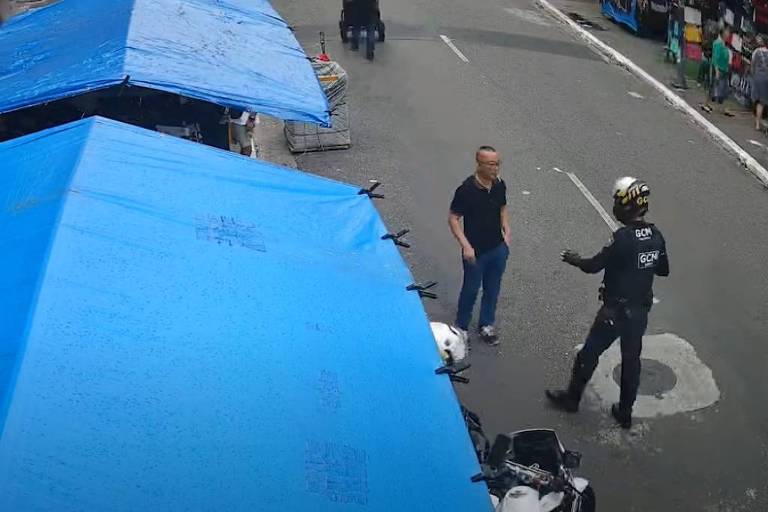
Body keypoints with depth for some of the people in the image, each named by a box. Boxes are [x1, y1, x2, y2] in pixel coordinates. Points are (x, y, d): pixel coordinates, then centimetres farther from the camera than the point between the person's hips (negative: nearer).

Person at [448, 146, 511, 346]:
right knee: (471, 290, 11)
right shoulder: (466, 190, -22)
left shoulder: (500, 185, -4)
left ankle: (486, 325, 37)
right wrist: (466, 246, -22)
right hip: (475, 252, -5)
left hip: (498, 249, 5)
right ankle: (461, 327, 33)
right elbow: (453, 219, -16)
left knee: (492, 289, 18)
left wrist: (506, 230, 1)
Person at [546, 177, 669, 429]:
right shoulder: (656, 236, -3)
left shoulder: (623, 238, -24)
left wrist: (573, 259, 1)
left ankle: (571, 398, 30)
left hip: (615, 311, -6)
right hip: (640, 311, 6)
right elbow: (663, 269, 9)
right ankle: (625, 412, 29)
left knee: (589, 354, 13)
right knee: (631, 360, 18)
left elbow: (594, 265, -17)